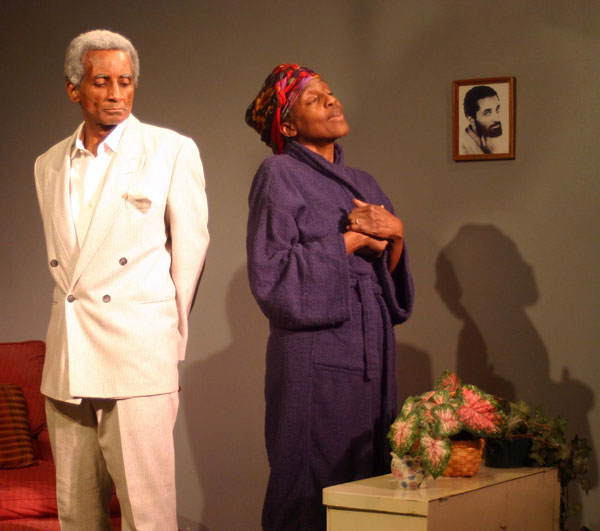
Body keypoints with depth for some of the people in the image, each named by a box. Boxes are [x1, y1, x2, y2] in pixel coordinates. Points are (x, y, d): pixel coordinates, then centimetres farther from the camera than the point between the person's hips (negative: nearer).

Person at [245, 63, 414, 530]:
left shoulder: (362, 183, 17)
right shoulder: (279, 176, -3)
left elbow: (391, 276, 17)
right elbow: (270, 274, -13)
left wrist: (394, 231, -3)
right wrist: (350, 239, -9)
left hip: (371, 352, 6)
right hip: (314, 356, -6)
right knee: (312, 492, -5)